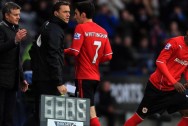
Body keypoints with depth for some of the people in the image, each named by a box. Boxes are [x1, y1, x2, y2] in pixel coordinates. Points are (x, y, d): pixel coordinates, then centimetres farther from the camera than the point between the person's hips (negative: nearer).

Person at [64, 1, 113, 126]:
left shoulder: (81, 28, -10)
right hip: (96, 76, 7)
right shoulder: (102, 31, 9)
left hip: (84, 77, -7)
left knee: (90, 112, -10)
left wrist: (62, 51, 2)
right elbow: (108, 56, 7)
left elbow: (74, 51, -17)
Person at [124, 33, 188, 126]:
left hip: (174, 89, 6)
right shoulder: (175, 42, -17)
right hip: (156, 86, -6)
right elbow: (160, 62, -22)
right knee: (139, 117, 1)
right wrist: (174, 82, -29)